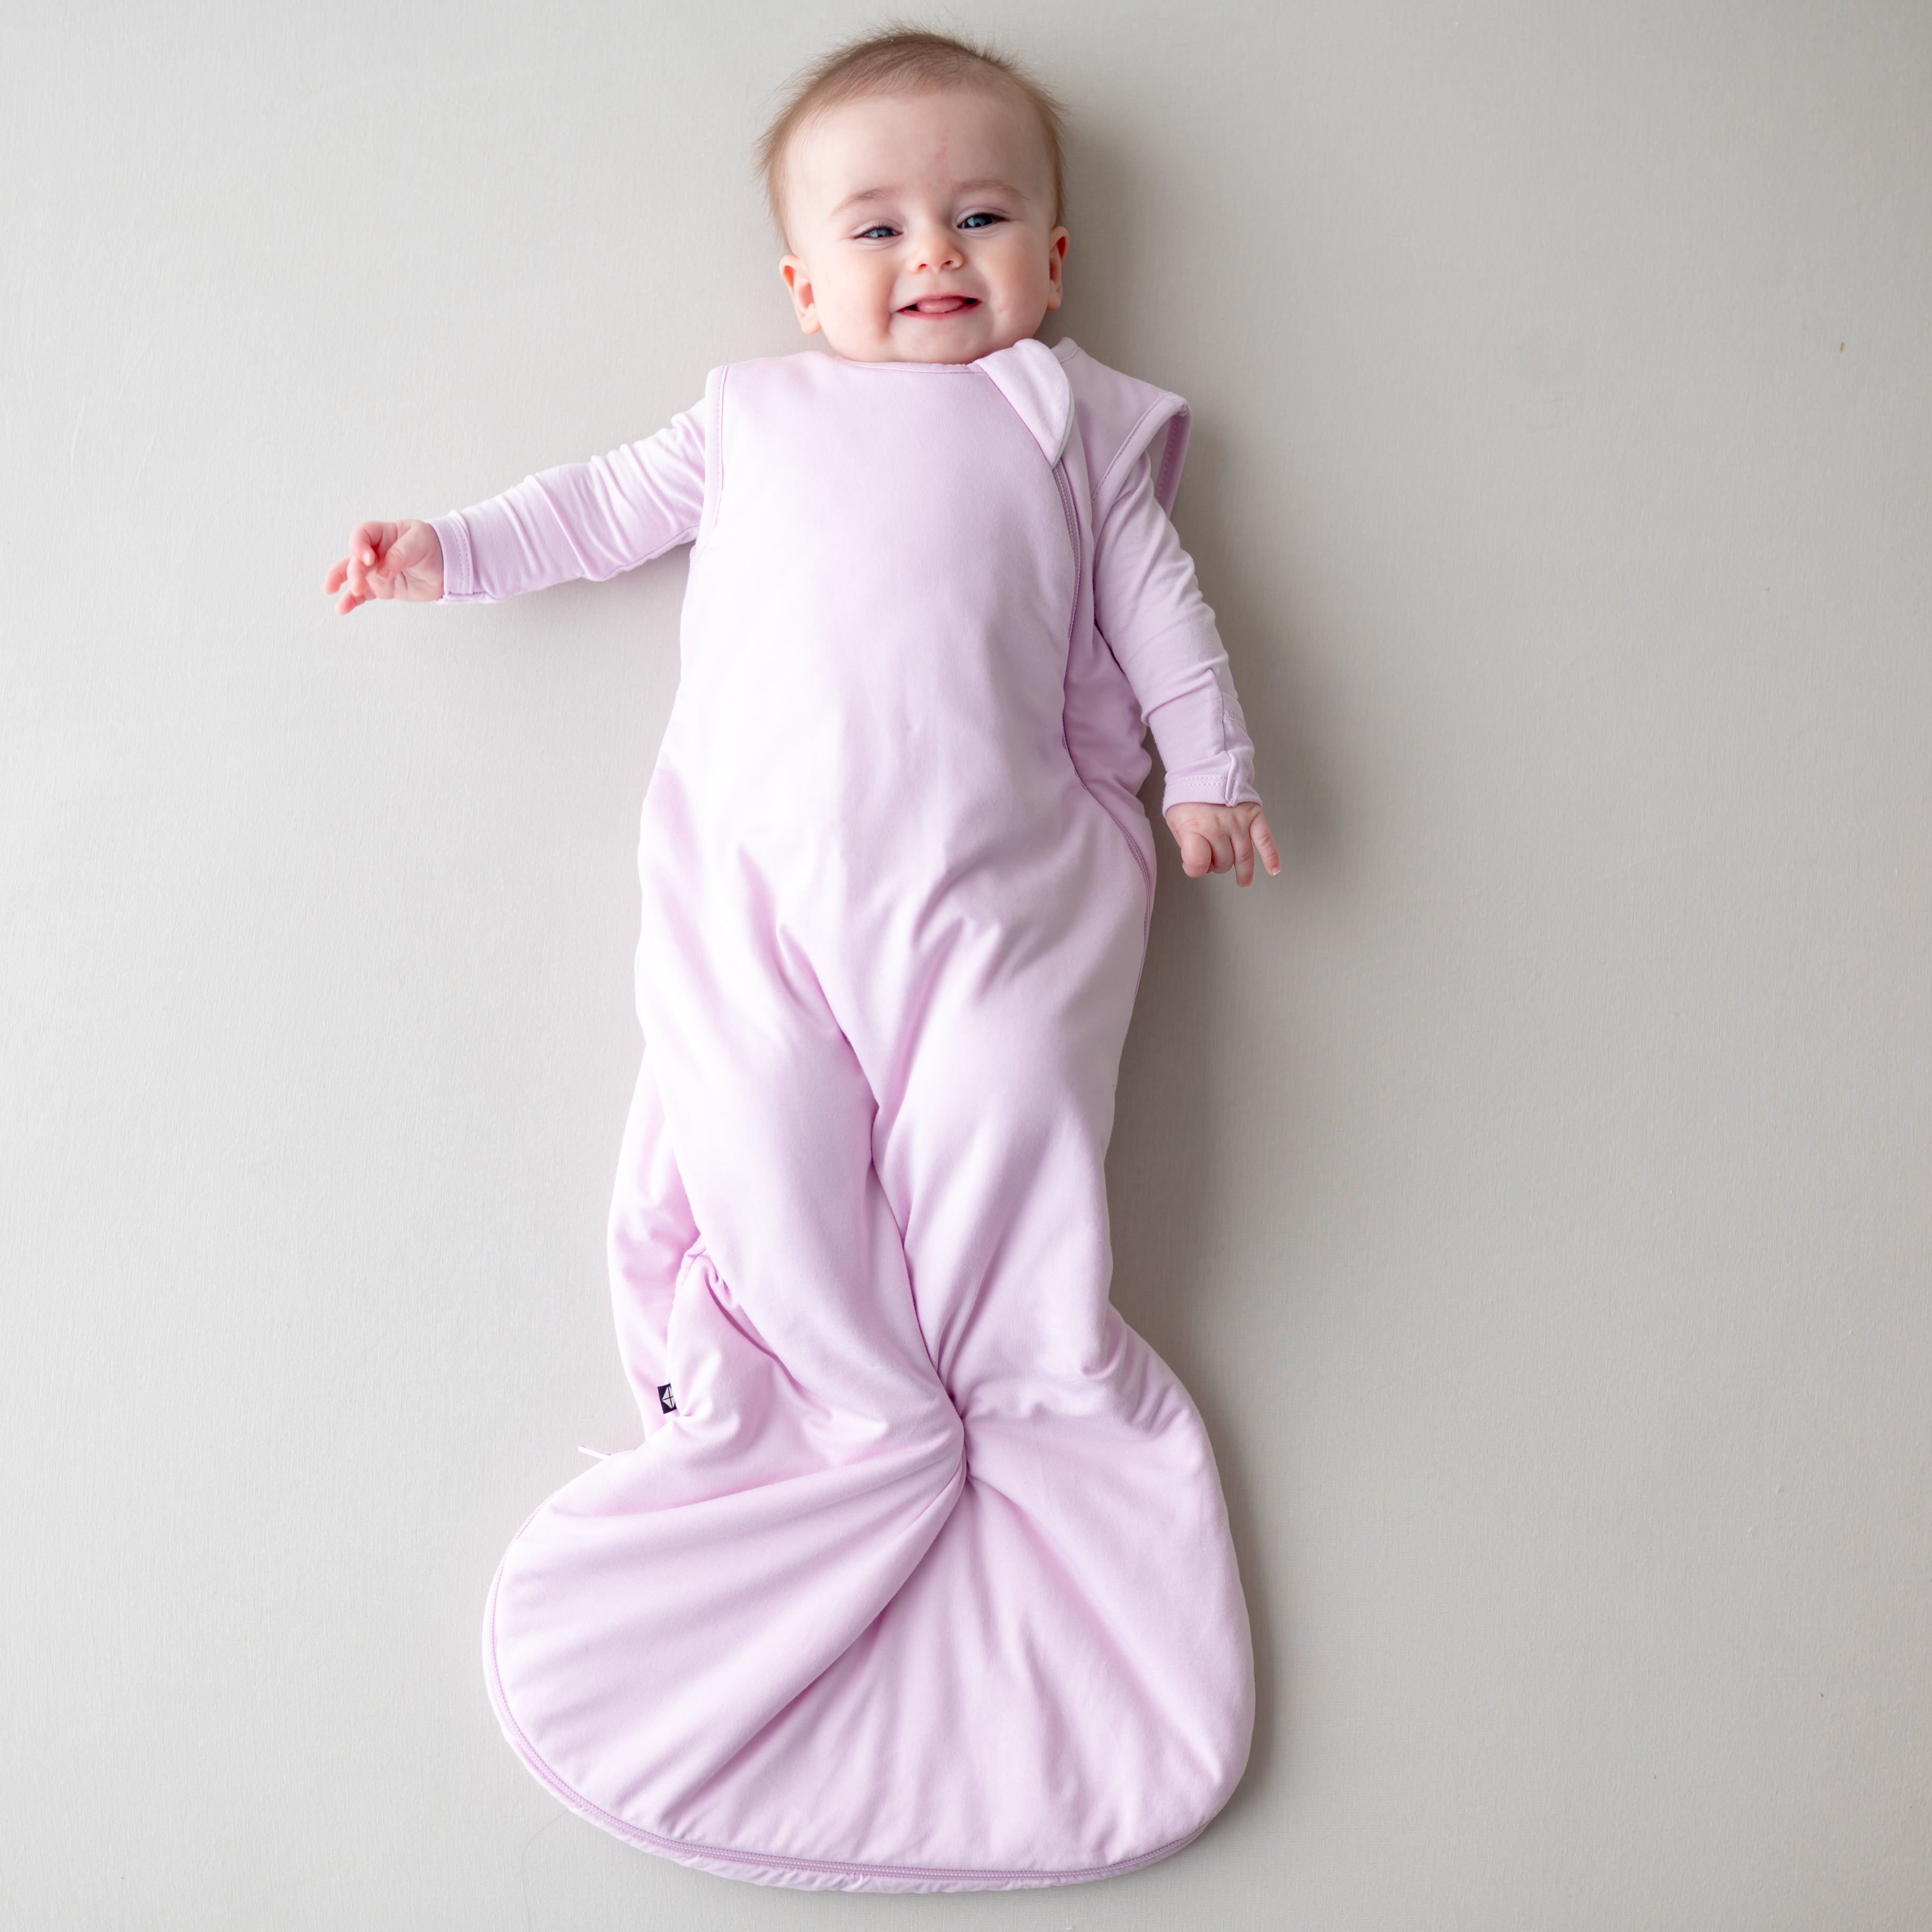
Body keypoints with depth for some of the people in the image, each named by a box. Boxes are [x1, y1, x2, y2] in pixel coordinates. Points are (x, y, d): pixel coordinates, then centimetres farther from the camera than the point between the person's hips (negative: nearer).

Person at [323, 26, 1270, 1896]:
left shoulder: (1072, 414, 22)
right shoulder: (756, 412, 28)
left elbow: (1149, 589, 16)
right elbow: (612, 501, 32)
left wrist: (1209, 763, 8)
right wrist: (450, 548, 26)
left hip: (992, 851, -1)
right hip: (755, 848, 2)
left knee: (1005, 1107, -18)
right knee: (758, 1113, -15)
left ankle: (1042, 1394, -2)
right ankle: (856, 1405, -2)